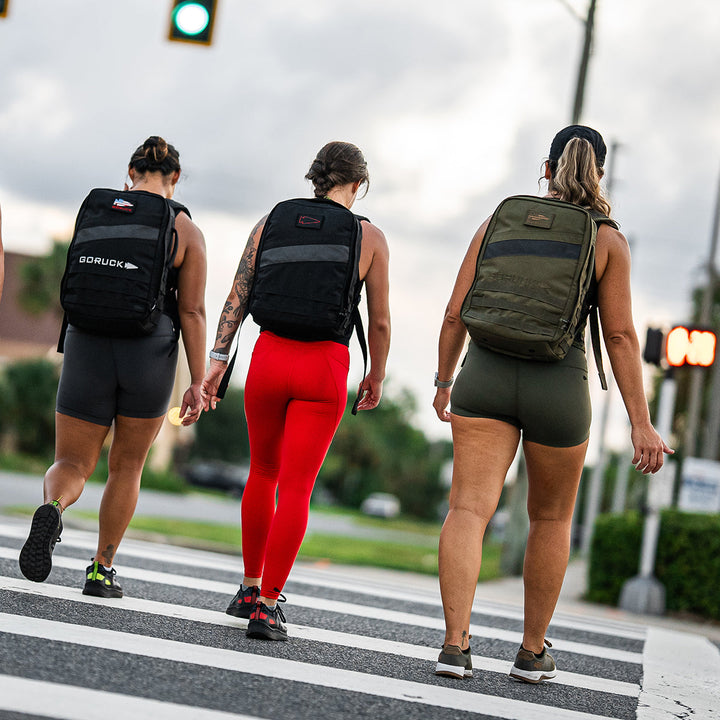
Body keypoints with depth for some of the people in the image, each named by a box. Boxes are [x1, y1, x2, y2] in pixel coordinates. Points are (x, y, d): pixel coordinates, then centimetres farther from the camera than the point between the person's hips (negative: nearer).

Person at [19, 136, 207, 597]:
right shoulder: (187, 231, -2)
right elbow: (192, 312, -7)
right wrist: (198, 384, -5)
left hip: (89, 351, 1)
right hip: (150, 359, -1)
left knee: (72, 467, 8)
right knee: (127, 467, 19)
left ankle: (52, 510, -27)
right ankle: (102, 571, 20)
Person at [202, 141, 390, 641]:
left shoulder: (271, 223, 7)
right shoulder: (370, 238, 2)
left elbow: (238, 297, 1)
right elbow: (380, 322, 3)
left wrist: (218, 361, 0)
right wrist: (376, 378, 17)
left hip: (270, 357, 3)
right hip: (326, 365, -3)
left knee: (262, 473, 22)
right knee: (295, 489, -1)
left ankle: (250, 588, 28)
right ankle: (267, 606, -7)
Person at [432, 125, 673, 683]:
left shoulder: (498, 222, 8)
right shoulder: (608, 240, 2)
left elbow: (456, 314, 6)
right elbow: (620, 336, -5)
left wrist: (444, 381, 21)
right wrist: (641, 424, -4)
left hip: (487, 374, 1)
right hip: (559, 387, -1)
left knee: (469, 509, -6)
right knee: (551, 517, 18)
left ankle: (455, 643, -21)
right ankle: (533, 651, 23)